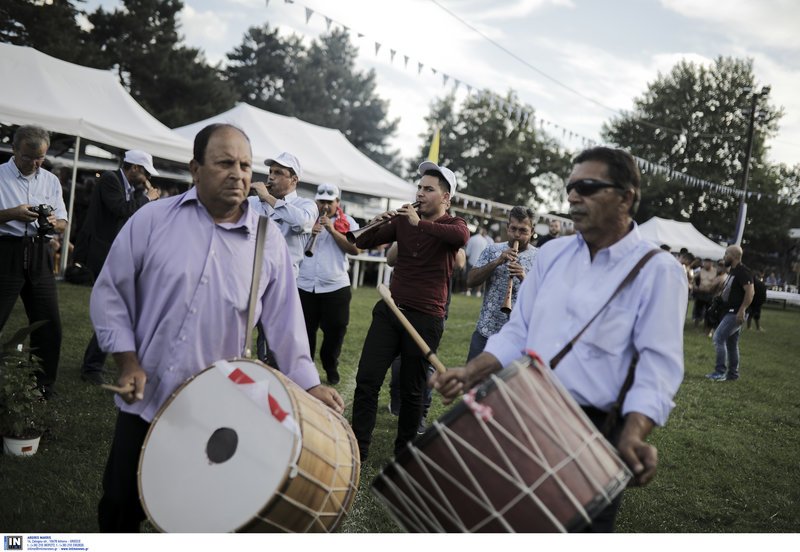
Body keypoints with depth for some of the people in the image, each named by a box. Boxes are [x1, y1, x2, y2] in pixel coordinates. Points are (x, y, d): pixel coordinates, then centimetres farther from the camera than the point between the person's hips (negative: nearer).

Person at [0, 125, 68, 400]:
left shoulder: (51, 180, 13)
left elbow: (63, 223, 13)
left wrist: (53, 222, -9)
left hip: (40, 256, 4)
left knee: (49, 323, 6)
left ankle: (44, 383, 20)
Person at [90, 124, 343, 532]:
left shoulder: (269, 241, -4)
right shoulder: (152, 220, -5)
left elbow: (284, 318, 0)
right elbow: (110, 292, 0)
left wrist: (308, 383, -6)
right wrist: (127, 361, -8)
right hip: (145, 399, 1)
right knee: (119, 503, 16)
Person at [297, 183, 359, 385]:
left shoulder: (347, 222, 5)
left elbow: (355, 249, -9)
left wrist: (332, 230, -14)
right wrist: (310, 234, -13)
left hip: (336, 287, -1)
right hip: (305, 285, 1)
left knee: (335, 330, 5)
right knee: (304, 330, 6)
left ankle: (331, 368, 23)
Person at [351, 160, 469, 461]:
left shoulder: (453, 224, -1)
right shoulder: (403, 220, 9)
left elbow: (461, 237, -27)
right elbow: (363, 242, 11)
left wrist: (420, 223, -25)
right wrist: (379, 222, -7)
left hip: (425, 319, -3)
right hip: (389, 310, 4)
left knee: (412, 391, 6)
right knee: (366, 381, -3)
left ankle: (404, 451, 24)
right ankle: (358, 448, 6)